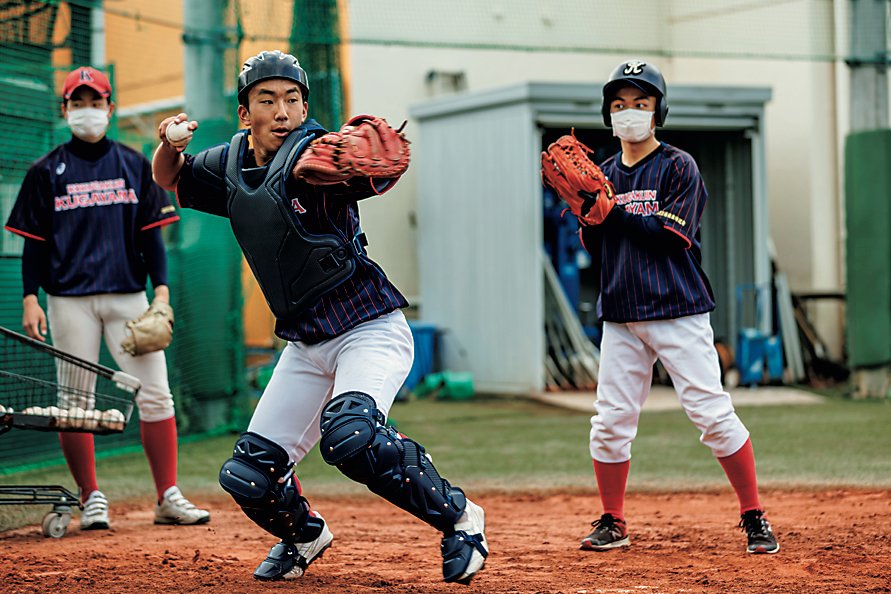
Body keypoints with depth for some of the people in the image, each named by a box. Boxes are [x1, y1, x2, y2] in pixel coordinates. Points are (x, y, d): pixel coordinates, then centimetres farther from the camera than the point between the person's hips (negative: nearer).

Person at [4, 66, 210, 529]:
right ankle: (91, 499, 9)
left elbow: (151, 235, 9)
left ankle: (168, 498, -1)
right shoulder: (46, 172, 5)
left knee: (155, 395, -5)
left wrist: (162, 291, -1)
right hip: (70, 300, -1)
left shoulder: (134, 165, 10)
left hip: (128, 296, 1)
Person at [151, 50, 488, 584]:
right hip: (305, 347, 7)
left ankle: (458, 518, -15)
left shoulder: (313, 153, -16)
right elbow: (169, 178, 22)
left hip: (371, 331, -7)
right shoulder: (232, 165, 5)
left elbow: (377, 174, -36)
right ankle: (304, 535, 37)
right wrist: (169, 144, -1)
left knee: (349, 434, -34)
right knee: (248, 475, 4)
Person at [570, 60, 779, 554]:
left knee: (713, 414, -7)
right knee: (610, 421, 2)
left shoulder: (678, 167, -3)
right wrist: (587, 216, -8)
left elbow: (672, 235, -14)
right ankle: (612, 523, 15)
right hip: (621, 315, 5)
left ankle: (754, 518, 3)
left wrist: (612, 212, -17)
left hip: (678, 312, -5)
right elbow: (597, 250, 11)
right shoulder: (604, 175, 13)